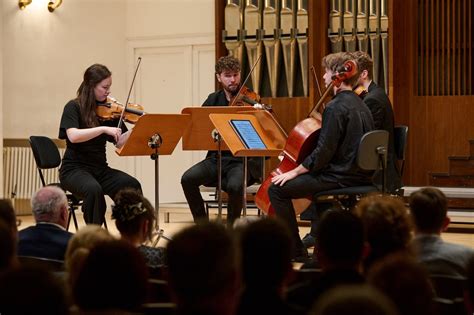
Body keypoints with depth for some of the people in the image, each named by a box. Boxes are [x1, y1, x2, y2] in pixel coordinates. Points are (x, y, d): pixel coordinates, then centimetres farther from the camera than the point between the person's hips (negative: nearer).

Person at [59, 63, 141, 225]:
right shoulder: (74, 107, -6)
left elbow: (121, 142, 1)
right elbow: (73, 136, -24)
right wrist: (104, 128, -31)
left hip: (100, 169, 5)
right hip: (75, 169, -5)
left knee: (133, 186, -24)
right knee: (94, 189, -37)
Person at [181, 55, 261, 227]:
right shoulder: (213, 100, 11)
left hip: (244, 161, -4)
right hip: (217, 158, 4)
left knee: (235, 185, -35)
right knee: (188, 178, -21)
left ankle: (231, 227, -11)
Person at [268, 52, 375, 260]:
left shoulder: (336, 107, -16)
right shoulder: (359, 105, 14)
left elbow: (324, 152, -21)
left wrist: (294, 172, -12)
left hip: (340, 177, -10)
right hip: (360, 175, 10)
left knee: (278, 188, -8)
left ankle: (296, 250, -6)